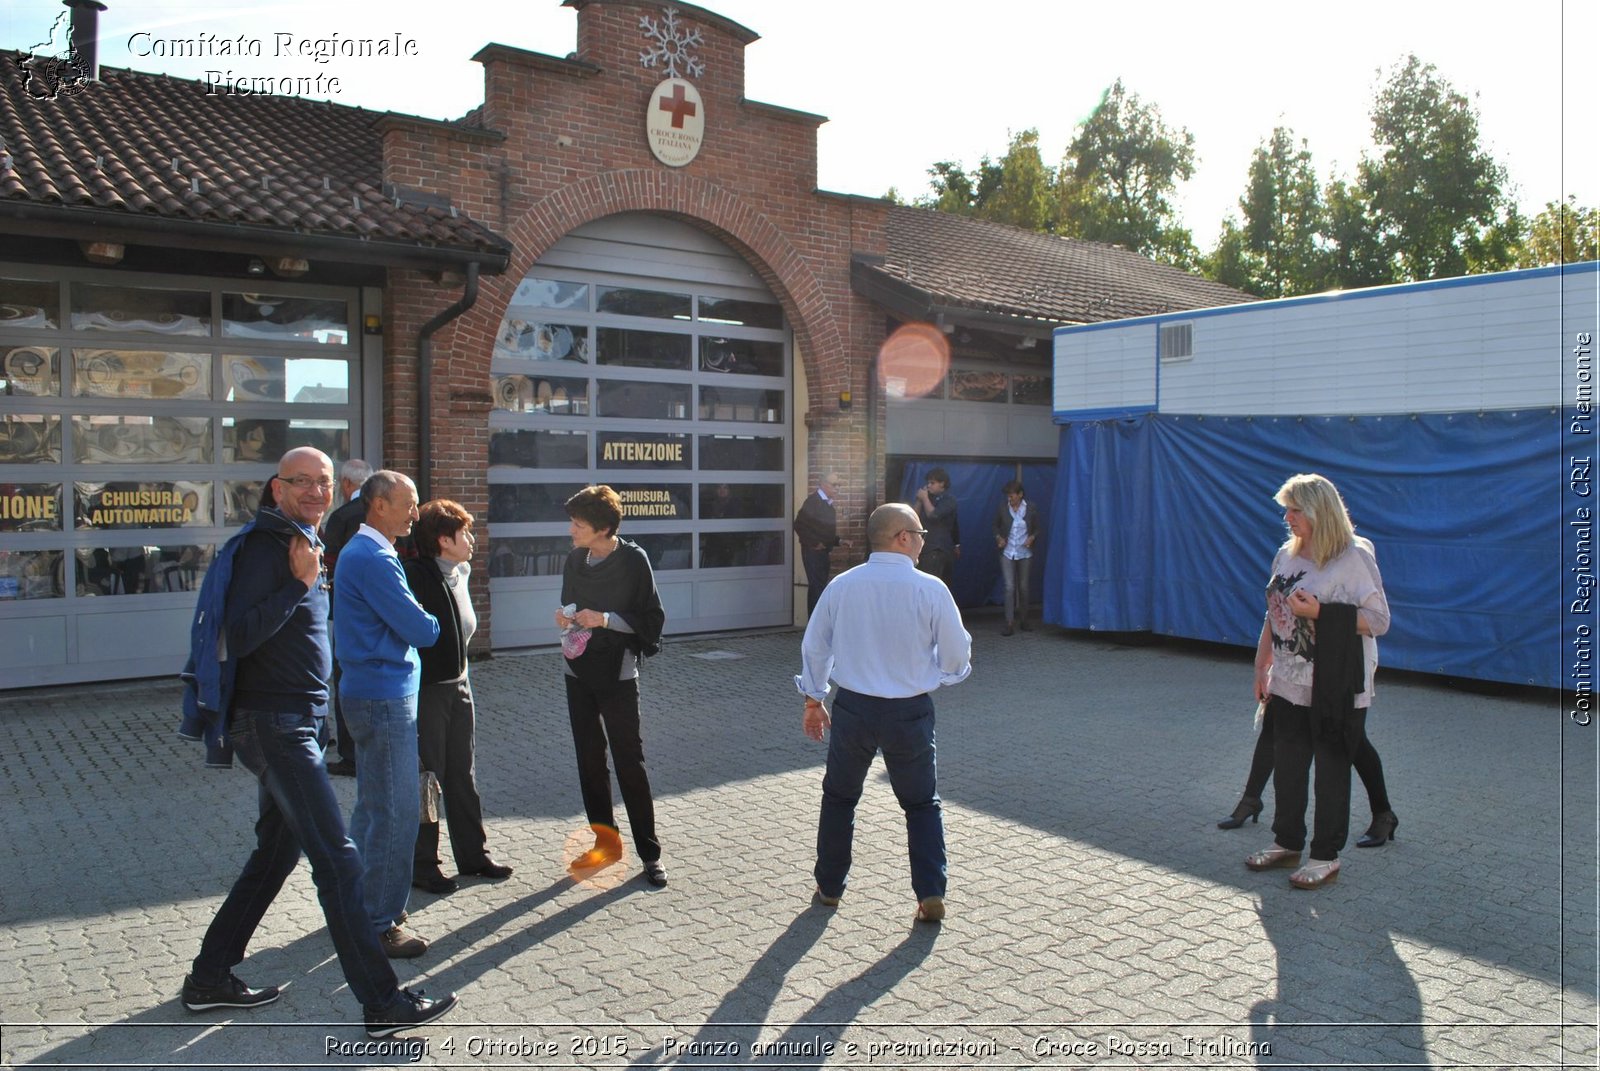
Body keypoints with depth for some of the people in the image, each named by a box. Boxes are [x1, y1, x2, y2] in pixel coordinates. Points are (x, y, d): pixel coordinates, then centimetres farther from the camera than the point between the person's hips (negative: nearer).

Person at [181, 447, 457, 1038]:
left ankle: (209, 977, 30)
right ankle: (382, 1001, -7)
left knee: (276, 852, 18)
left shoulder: (304, 543, 16)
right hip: (274, 723, -10)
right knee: (336, 859, -10)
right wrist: (300, 582, -26)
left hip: (298, 719, 10)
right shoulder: (266, 546, -14)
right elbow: (238, 636, -23)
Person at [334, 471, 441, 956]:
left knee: (372, 807, 20)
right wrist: (433, 623, 2)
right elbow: (420, 629, -18)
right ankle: (380, 924, 6)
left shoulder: (360, 551, 15)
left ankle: (363, 903, 33)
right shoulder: (373, 559, -19)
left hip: (369, 693, 11)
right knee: (395, 813, -3)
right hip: (385, 697, -11)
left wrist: (417, 622, 0)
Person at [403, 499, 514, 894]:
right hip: (426, 691, -8)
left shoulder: (459, 573, 9)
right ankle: (422, 865, 16)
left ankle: (472, 854, 27)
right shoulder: (415, 575, -18)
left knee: (463, 775, 15)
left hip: (458, 686, 8)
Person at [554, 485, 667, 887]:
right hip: (579, 673, 6)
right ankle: (606, 842, 25)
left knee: (629, 764, -1)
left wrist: (605, 620, -23)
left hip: (617, 676, -6)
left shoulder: (633, 560, -12)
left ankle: (649, 853, 9)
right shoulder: (575, 559, 5)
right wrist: (566, 617, -4)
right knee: (590, 762, 12)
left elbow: (652, 620, -11)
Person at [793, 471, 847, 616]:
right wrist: (813, 543, -16)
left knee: (819, 587, 12)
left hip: (822, 551, 9)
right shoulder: (813, 500, -12)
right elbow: (799, 524, -18)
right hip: (813, 551, -9)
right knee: (817, 587, -11)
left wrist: (838, 541, 7)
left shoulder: (828, 503, 14)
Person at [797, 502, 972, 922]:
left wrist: (813, 700, 18)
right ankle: (931, 894, 11)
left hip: (853, 709, 2)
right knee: (922, 804, 17)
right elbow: (957, 657, -5)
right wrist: (934, 673, 17)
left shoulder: (841, 585, -4)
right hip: (910, 713, -2)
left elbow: (814, 646, 5)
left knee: (839, 797, 21)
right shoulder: (930, 590, -12)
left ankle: (829, 887, 30)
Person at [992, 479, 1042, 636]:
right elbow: (996, 525, 10)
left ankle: (1023, 619, 26)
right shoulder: (1003, 507, -3)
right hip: (1007, 553, -1)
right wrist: (998, 537, -7)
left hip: (1024, 553, 1)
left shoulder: (1030, 508, -4)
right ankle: (1010, 623, -10)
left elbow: (1038, 528, 6)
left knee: (1023, 587, 10)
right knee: (1009, 587, -10)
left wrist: (1032, 537, -13)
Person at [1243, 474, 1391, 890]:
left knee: (1331, 770, 5)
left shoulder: (1354, 558, -14)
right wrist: (1261, 668, 15)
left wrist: (1319, 612, -24)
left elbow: (1379, 621, -16)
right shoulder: (1287, 555, 7)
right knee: (1287, 766, 15)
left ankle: (1327, 856, 18)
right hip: (1289, 684, 7)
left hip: (1336, 690, -7)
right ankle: (1287, 842, 30)